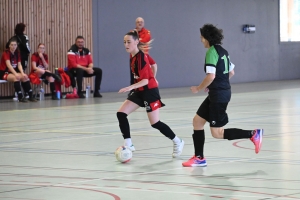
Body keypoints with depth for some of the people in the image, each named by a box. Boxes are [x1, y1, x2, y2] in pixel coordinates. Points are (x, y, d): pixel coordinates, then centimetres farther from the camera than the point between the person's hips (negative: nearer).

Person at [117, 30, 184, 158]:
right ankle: (128, 144, -2)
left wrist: (131, 87, -42)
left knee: (155, 123, -4)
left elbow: (145, 80, -26)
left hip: (149, 91, -9)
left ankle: (177, 142, 15)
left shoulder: (141, 57, -21)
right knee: (121, 113, -5)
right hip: (140, 91, 9)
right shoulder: (133, 56, 5)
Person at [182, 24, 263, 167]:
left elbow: (211, 76, -25)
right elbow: (231, 72, 20)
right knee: (197, 121, 14)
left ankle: (253, 134, -7)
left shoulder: (212, 52, -16)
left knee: (217, 133, -5)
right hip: (224, 91, 10)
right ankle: (199, 158, 17)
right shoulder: (222, 51, 12)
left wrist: (198, 88, -10)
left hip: (219, 95, -10)